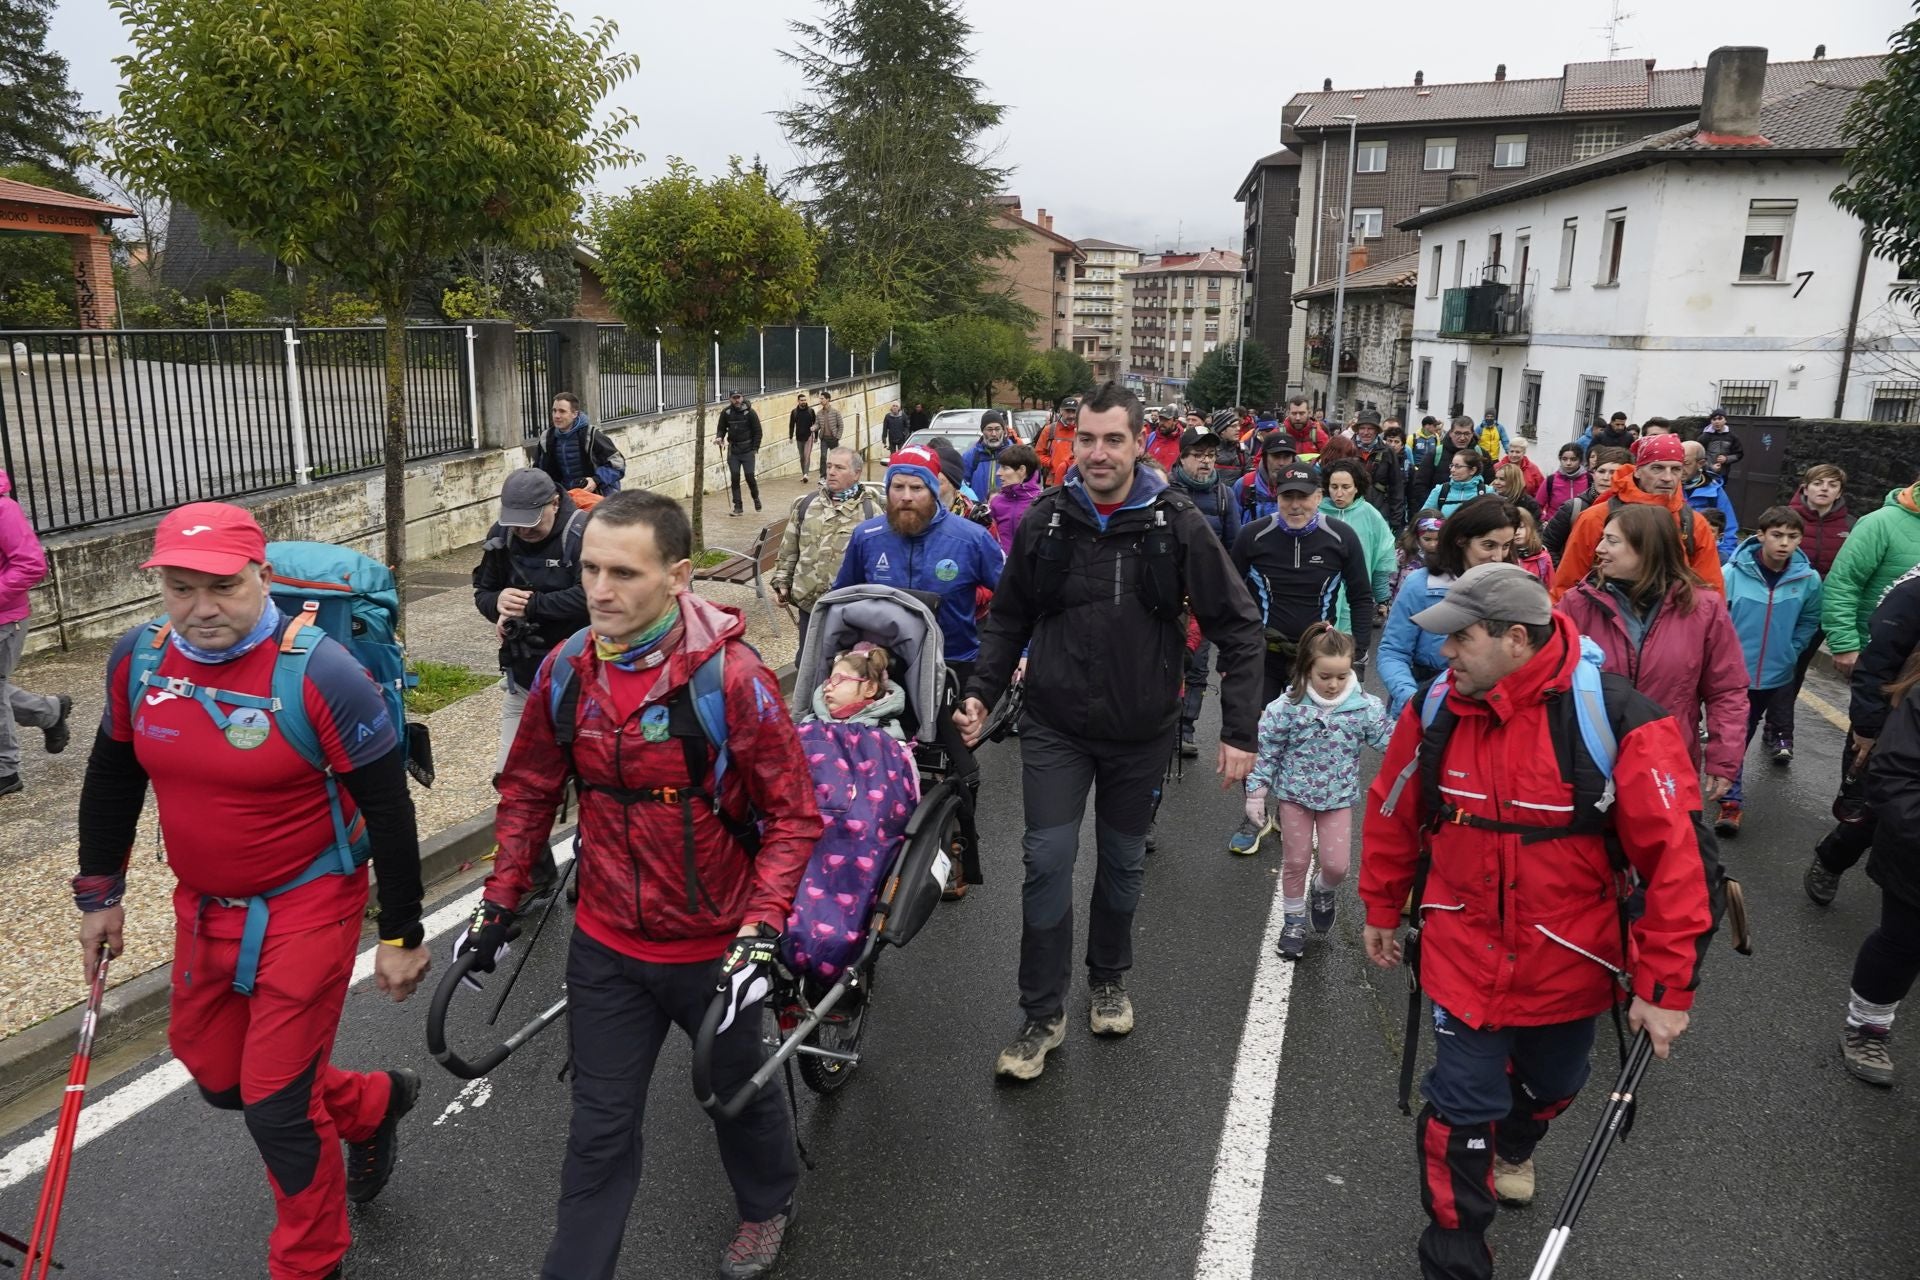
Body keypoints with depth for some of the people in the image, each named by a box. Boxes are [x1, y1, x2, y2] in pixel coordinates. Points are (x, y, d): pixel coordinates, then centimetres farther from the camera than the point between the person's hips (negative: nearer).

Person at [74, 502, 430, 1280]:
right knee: (214, 1071, 19)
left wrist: (401, 936, -12)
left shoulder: (320, 672, -23)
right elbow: (113, 777, 12)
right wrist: (100, 894, 15)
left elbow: (388, 810, -17)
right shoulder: (137, 660, -5)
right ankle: (370, 1103, 44)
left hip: (307, 908, -6)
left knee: (277, 1105, 2)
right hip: (203, 907, 6)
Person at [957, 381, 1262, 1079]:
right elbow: (1009, 617, 7)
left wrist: (1240, 731, -9)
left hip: (1141, 732, 0)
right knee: (1048, 862, -4)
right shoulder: (1045, 520, -6)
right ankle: (1042, 1014, 12)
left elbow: (1237, 628, -5)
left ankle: (1110, 980, 40)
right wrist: (981, 692, -4)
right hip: (1055, 727, 0)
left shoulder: (1177, 524, -10)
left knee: (1124, 863, 15)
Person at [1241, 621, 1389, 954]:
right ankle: (1294, 921, 31)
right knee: (1296, 862, 11)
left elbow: (1389, 740, -5)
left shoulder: (1364, 707, -12)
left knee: (1337, 865, 2)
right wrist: (1256, 793, -8)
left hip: (1338, 796, 1)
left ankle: (1322, 891, 38)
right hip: (1294, 793, -1)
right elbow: (1265, 751, -9)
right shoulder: (1287, 706, -16)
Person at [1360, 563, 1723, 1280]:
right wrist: (1381, 910, 14)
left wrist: (1665, 987, -16)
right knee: (1460, 1112, 3)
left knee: (1548, 1087, 25)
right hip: (1464, 958, 0)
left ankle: (1512, 1150, 61)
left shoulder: (1619, 723, -23)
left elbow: (1681, 858, -18)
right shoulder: (1436, 712, -12)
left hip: (1570, 967, 0)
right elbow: (1393, 813, 4)